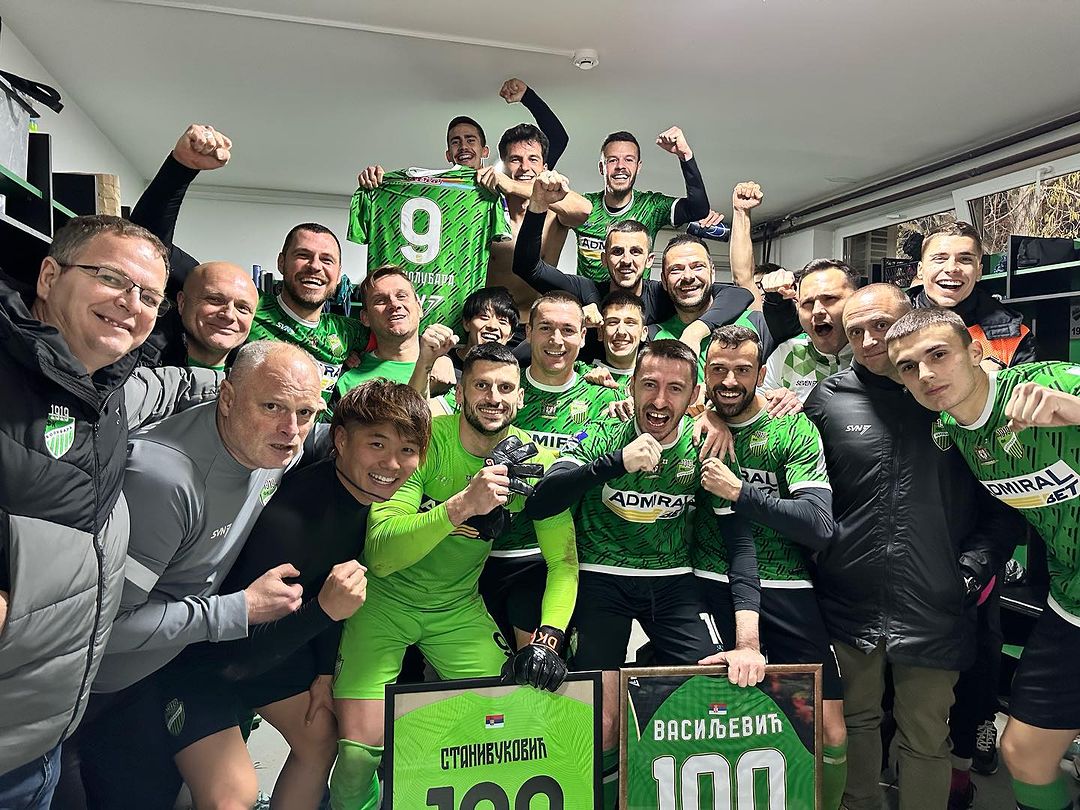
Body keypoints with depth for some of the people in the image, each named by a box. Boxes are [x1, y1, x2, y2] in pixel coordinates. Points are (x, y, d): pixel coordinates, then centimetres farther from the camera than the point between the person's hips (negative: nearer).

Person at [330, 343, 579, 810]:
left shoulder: (534, 461, -11)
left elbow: (563, 560, -6)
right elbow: (379, 554, -30)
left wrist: (547, 636, -20)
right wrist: (462, 504, -43)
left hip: (460, 607, 3)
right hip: (385, 600, -2)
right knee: (359, 749, -11)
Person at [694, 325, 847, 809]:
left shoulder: (794, 429, -4)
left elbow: (820, 526, -13)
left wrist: (740, 492, -20)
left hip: (786, 591, 0)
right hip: (710, 588, 1)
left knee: (831, 733, 2)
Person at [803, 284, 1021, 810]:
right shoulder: (828, 399, 0)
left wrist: (975, 563, -7)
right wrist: (820, 552, -1)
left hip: (935, 608, -1)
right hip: (849, 605, 1)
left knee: (926, 741, 13)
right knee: (855, 721, 19)